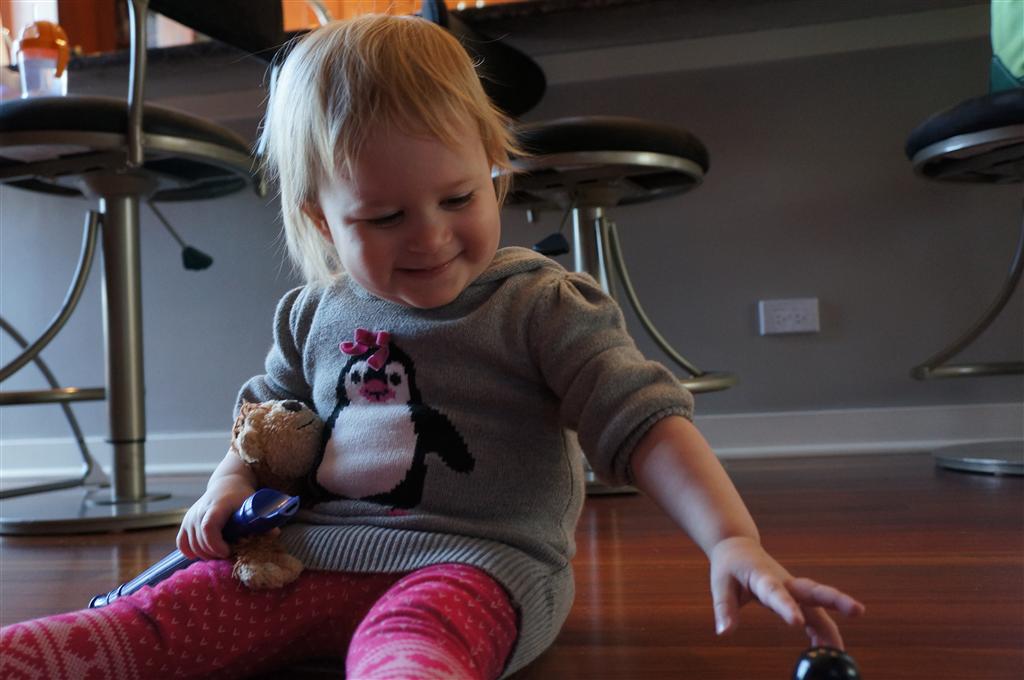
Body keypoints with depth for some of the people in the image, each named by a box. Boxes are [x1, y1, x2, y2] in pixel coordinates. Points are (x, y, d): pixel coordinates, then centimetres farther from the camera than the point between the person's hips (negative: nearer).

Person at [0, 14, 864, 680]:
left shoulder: (539, 304, -5)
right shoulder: (314, 317, 11)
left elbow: (644, 418, -12)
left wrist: (733, 541, -23)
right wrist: (231, 483, 5)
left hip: (477, 561, -5)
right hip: (309, 555, 6)